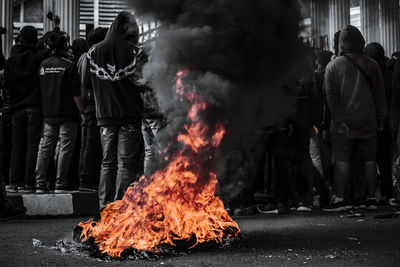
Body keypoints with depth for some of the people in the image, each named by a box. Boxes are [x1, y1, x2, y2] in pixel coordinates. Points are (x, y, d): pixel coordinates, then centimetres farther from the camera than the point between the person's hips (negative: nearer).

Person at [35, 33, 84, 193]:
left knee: (45, 148, 9)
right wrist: (82, 110, -4)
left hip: (48, 114, 5)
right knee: (65, 149, 0)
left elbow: (40, 90, 11)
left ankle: (40, 185, 9)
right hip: (67, 114, -5)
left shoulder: (43, 65, 7)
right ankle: (60, 185, -2)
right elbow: (76, 93, -11)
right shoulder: (69, 66, -9)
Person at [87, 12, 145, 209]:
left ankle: (105, 207, 14)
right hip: (130, 114, -4)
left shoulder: (94, 52, 4)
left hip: (105, 114, 4)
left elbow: (92, 85, 9)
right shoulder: (135, 52, -8)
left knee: (108, 162, 12)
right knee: (126, 163, 0)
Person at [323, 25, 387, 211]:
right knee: (369, 160, 8)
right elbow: (380, 94, 7)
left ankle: (339, 199, -5)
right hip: (368, 123, 2)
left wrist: (338, 120, -5)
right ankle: (371, 198, 12)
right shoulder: (371, 64, 5)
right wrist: (380, 118, 11)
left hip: (344, 123, -2)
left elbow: (331, 96, -7)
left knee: (341, 161, -2)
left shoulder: (333, 66, -2)